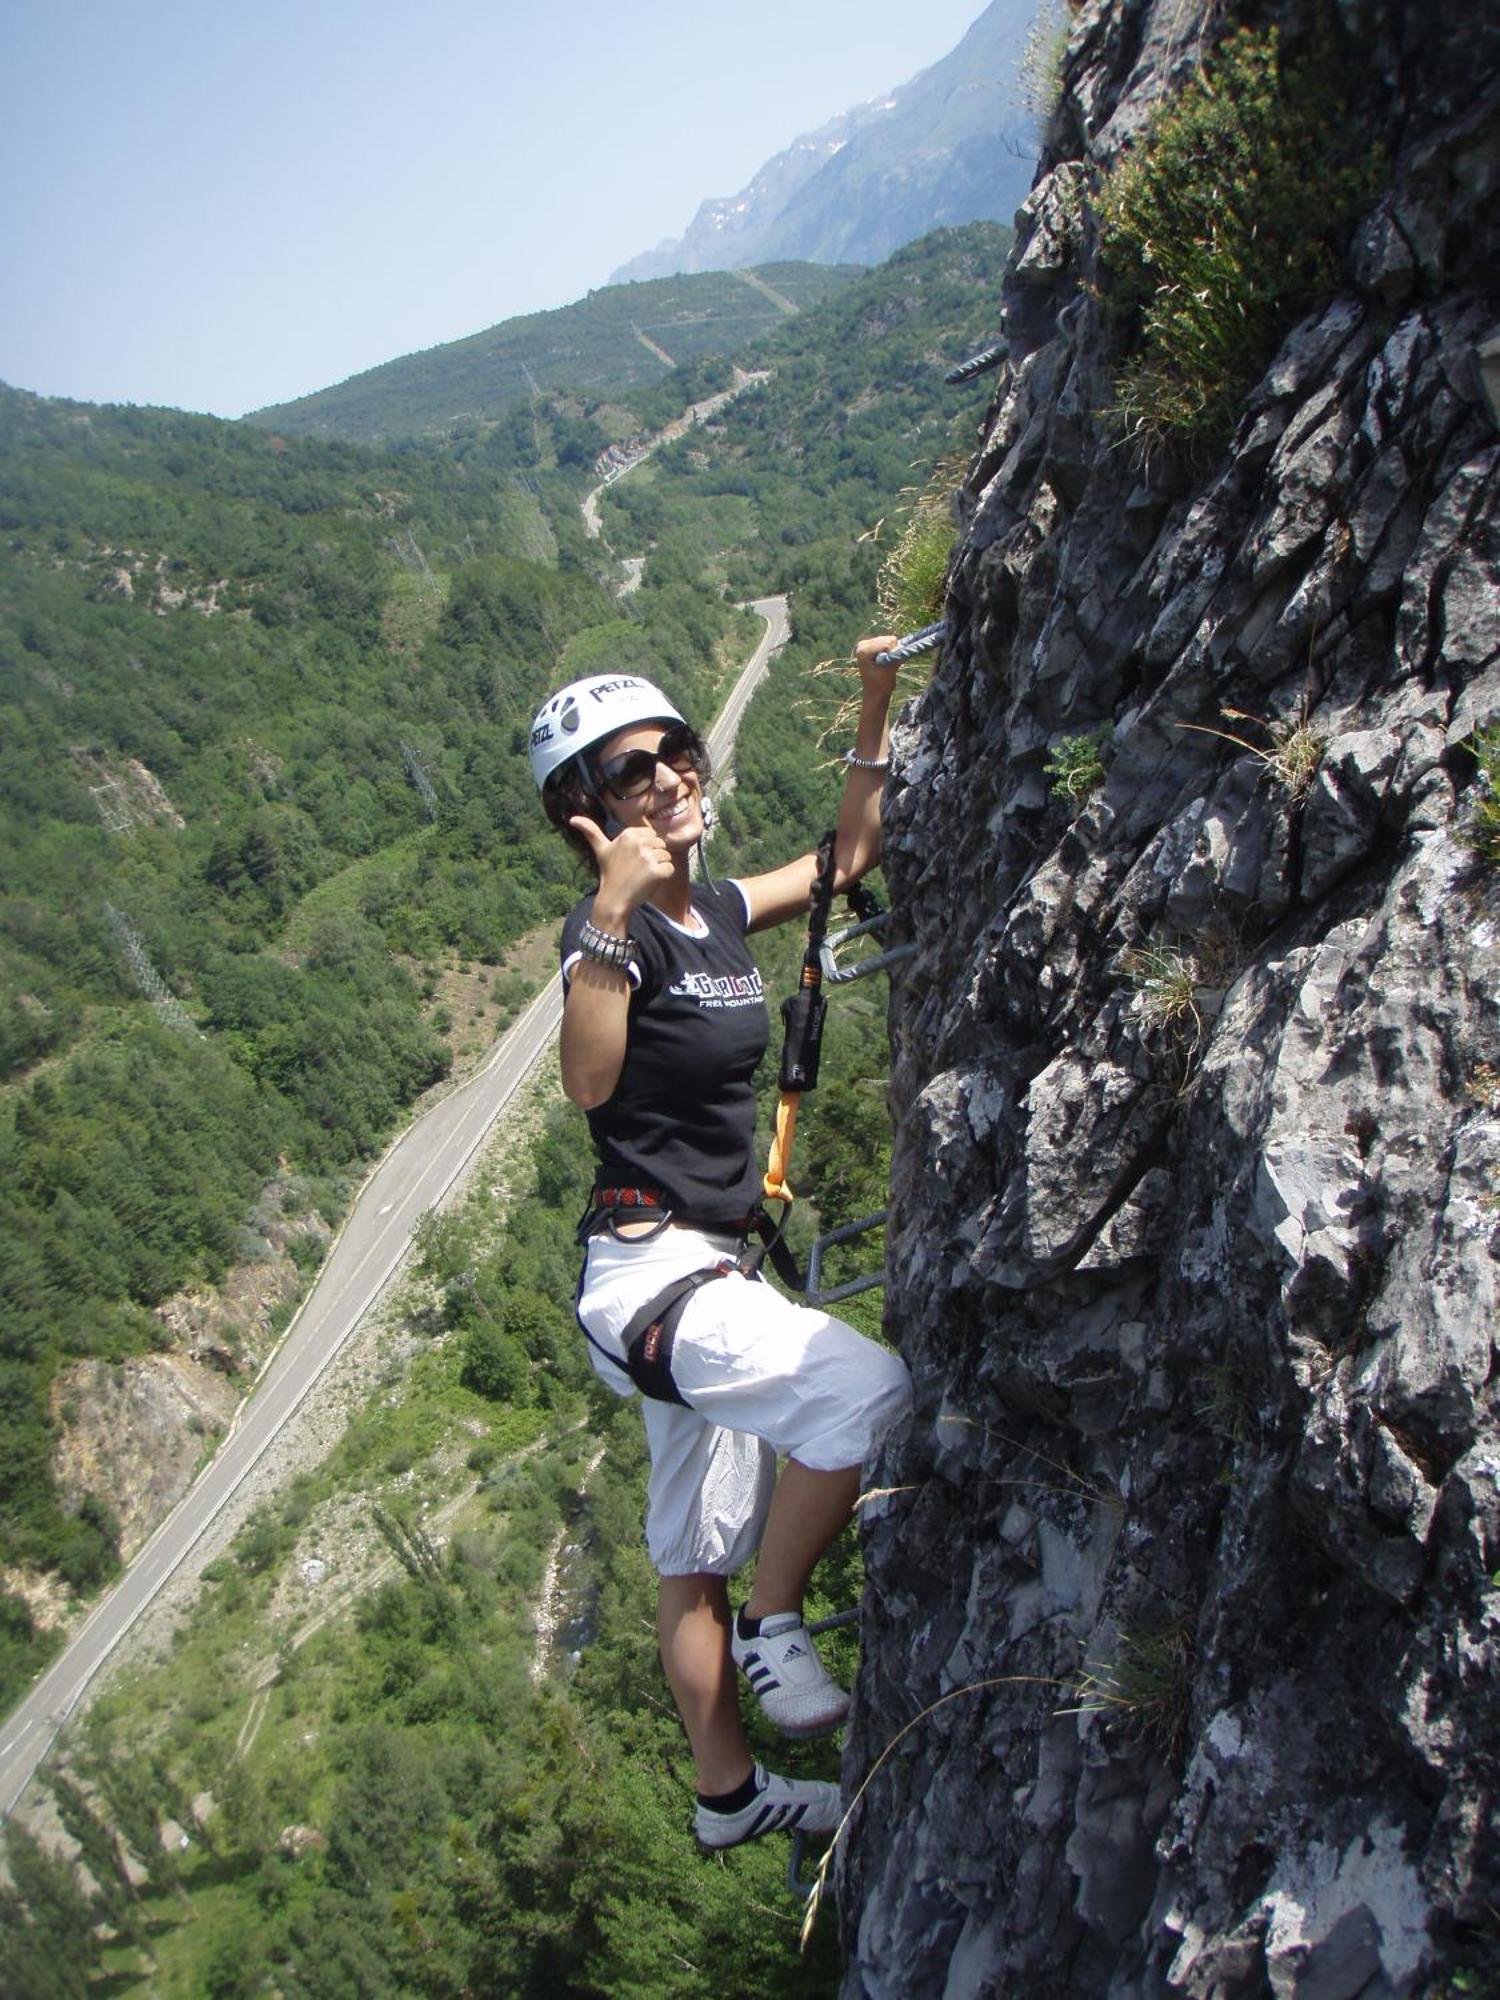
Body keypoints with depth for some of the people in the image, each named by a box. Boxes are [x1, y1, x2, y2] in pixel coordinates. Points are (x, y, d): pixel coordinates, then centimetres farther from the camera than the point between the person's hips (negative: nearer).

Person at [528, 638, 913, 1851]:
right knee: (867, 1387, -29)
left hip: (712, 1271, 8)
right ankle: (773, 1625, -7)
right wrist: (611, 913, -44)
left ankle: (728, 1793, 35)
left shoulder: (720, 912, 8)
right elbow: (592, 1083, -34)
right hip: (647, 1273, -8)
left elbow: (848, 857, 23)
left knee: (696, 1556, 19)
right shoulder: (611, 929, -15)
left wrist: (877, 703, 17)